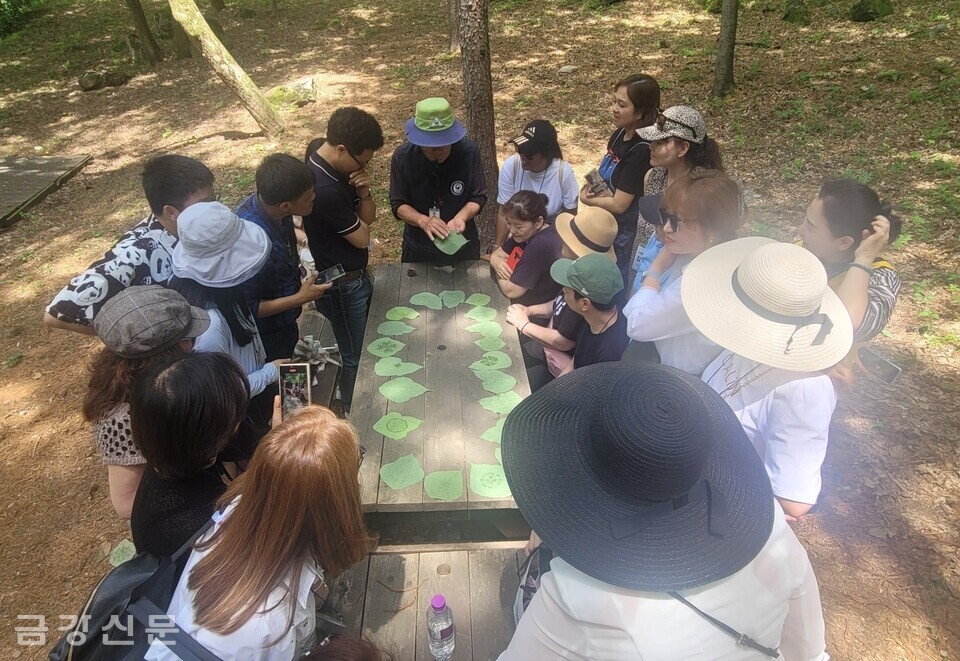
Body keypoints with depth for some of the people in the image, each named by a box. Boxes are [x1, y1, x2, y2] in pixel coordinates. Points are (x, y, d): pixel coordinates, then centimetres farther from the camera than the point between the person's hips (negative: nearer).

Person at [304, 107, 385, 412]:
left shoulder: (337, 165, -2)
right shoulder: (325, 189, -32)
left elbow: (368, 218, 3)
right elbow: (362, 236, -19)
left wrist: (364, 192, -16)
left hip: (357, 275, 9)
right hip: (343, 286, -9)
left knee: (365, 347, 24)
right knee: (356, 358, 9)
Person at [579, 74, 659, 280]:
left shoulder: (641, 151, -26)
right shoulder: (619, 134, -1)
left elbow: (619, 204, -24)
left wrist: (587, 198, -9)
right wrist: (589, 188, -9)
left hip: (623, 234, -8)